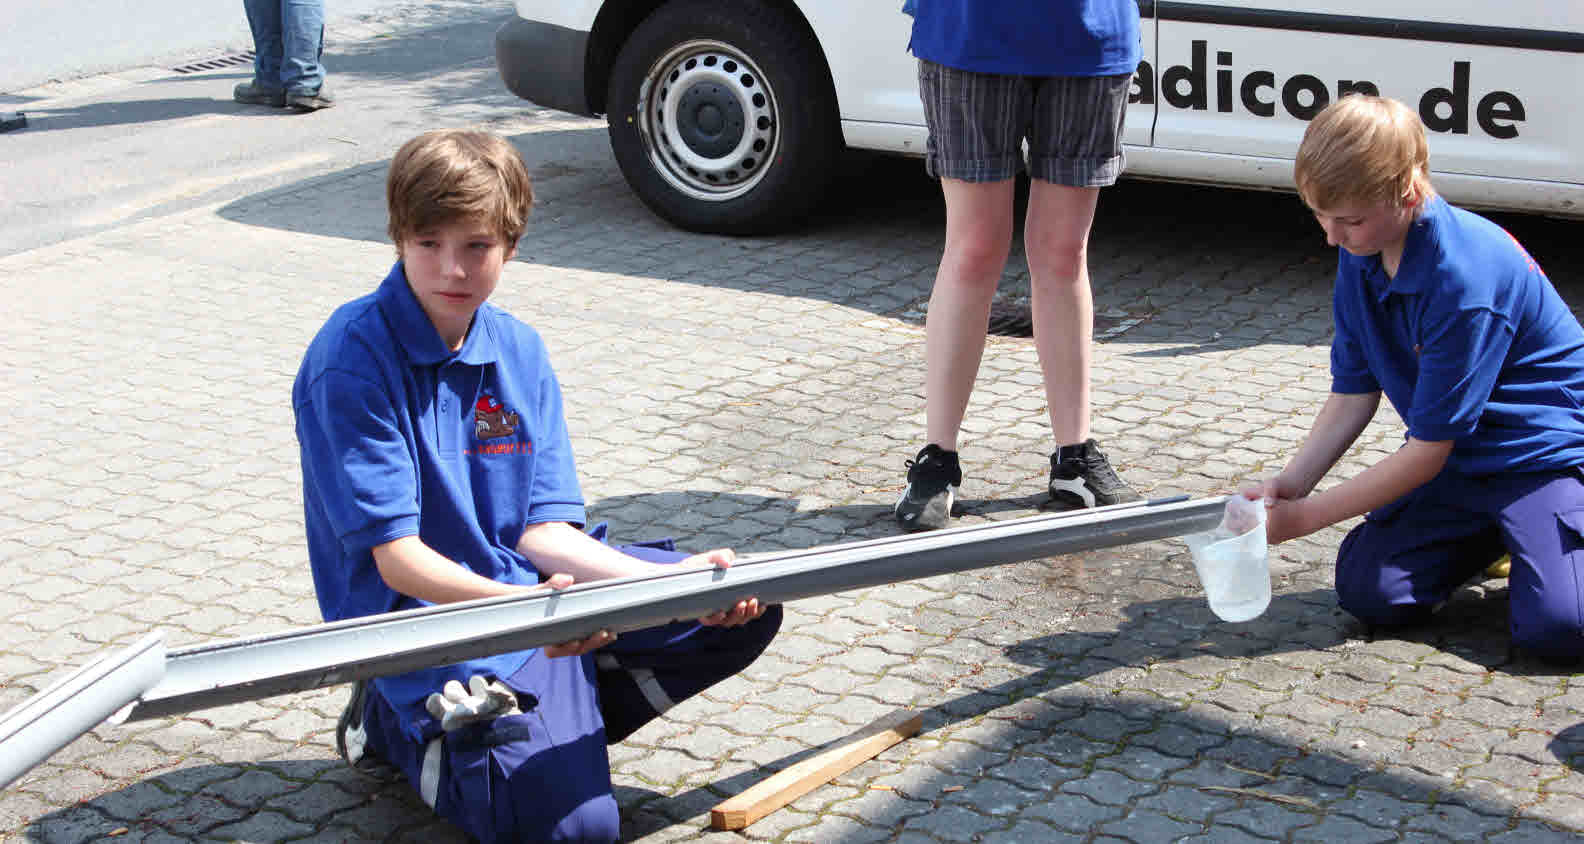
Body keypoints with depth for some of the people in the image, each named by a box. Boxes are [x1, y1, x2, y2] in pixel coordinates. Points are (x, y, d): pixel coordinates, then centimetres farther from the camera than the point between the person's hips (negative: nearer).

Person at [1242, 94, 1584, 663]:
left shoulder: (1464, 281, -31)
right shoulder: (1361, 255, -5)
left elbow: (1427, 452, -24)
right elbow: (1353, 395, 2)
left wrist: (1301, 518, -19)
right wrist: (1289, 483, -13)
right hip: (1459, 453, 7)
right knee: (1367, 591, -11)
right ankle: (1489, 529, 14)